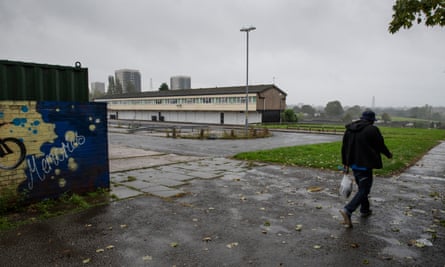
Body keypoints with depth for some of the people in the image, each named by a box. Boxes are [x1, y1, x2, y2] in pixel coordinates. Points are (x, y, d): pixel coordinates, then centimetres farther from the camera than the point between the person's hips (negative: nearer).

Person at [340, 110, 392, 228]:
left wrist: (345, 163, 16)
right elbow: (380, 145, -4)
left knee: (362, 187, 23)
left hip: (353, 163, 7)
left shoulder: (349, 129, 7)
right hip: (365, 164, -7)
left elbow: (344, 147, 9)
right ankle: (347, 210, -17)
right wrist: (388, 154, 17)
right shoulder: (372, 129, -12)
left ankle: (365, 209, 35)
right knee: (364, 189, -2)